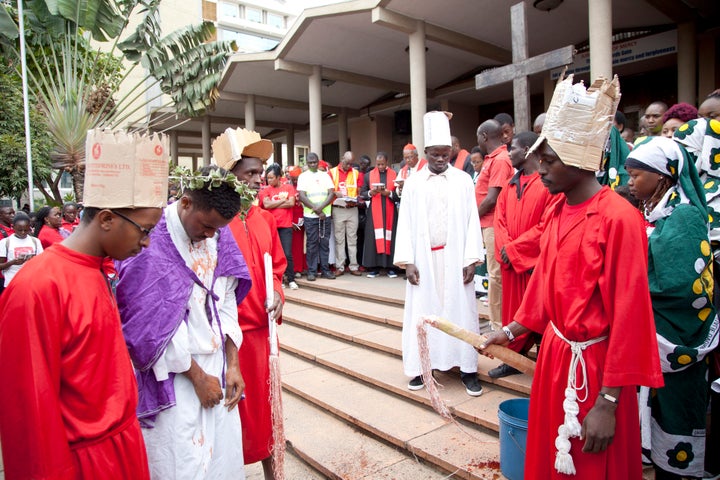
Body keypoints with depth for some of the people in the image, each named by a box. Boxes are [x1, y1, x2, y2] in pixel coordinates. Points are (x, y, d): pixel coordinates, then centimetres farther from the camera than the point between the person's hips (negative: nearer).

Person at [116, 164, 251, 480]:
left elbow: (226, 303, 5)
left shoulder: (219, 235, 0)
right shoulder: (152, 241, -17)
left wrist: (232, 365, 1)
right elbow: (156, 323, -16)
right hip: (173, 374, -5)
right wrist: (197, 376, -10)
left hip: (218, 366, 5)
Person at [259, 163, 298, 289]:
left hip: (286, 226, -1)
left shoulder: (289, 187, 5)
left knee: (287, 254, -5)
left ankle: (291, 279, 5)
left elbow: (291, 203, -8)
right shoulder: (265, 190, 4)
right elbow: (266, 205, -11)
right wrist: (283, 200, -5)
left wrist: (274, 205, -6)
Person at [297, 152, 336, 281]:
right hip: (310, 216, -2)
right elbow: (302, 196, -5)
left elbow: (332, 193, 2)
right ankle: (311, 271, 7)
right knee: (311, 243, 0)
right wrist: (316, 209, -12)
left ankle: (325, 269, 12)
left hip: (325, 215, 2)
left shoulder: (325, 175, 11)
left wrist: (321, 207, -13)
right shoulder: (303, 176, 4)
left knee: (325, 242, 5)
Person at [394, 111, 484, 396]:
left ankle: (467, 367, 13)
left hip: (455, 259, 0)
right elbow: (405, 224, 2)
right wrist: (407, 261, -5)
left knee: (459, 309, 4)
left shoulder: (463, 180, 3)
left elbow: (472, 222, 1)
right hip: (423, 259, 1)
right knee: (422, 311, 5)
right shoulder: (413, 183, 4)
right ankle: (419, 366, 15)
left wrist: (471, 259, -6)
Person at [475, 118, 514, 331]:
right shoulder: (492, 158, 14)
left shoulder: (500, 160, -15)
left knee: (496, 275, -3)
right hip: (488, 223, 10)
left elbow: (492, 198, -19)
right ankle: (498, 323, 24)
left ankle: (498, 325, 6)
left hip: (493, 224, -10)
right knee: (495, 274, 14)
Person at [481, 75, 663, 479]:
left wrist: (608, 403, -18)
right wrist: (511, 331, 11)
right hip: (555, 355, 7)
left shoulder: (619, 218, -20)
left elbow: (628, 313, -20)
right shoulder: (557, 212, 3)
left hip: (595, 367, -6)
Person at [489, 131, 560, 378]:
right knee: (513, 309, 12)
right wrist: (505, 247, -8)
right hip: (510, 260, 6)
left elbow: (546, 225, -15)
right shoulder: (511, 185, 13)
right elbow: (499, 219, 9)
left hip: (536, 260, -6)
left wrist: (514, 247, -14)